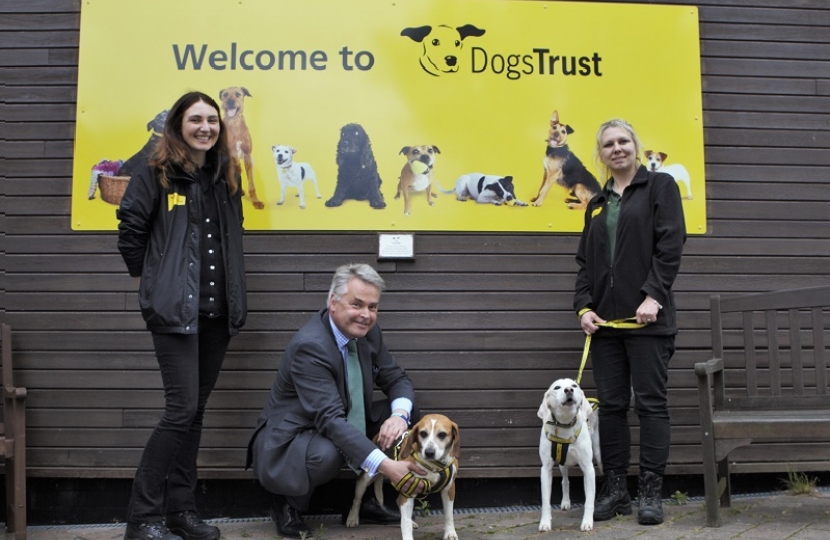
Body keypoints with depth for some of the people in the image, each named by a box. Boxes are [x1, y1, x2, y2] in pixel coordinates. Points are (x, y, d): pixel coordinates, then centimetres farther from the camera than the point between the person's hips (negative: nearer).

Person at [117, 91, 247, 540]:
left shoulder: (226, 176, 12)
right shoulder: (156, 174, -5)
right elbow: (130, 230, -4)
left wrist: (235, 298, 13)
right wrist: (149, 280, 2)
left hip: (217, 311, 6)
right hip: (175, 309, -6)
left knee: (195, 411, 9)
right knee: (182, 409, -11)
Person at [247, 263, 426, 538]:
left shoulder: (368, 332, -4)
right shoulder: (309, 345, -28)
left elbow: (397, 379, 4)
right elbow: (330, 420, -36)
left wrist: (399, 416, -22)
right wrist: (385, 465, -44)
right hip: (287, 444, -8)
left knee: (406, 411, -4)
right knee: (328, 453, -39)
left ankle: (366, 500, 7)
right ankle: (287, 503, -5)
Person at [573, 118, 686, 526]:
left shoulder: (659, 186, 3)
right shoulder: (597, 204, 19)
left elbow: (670, 244, -7)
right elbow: (585, 261, 16)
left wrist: (653, 296, -17)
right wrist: (584, 306, 2)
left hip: (647, 318, -5)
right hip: (605, 319, 5)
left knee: (650, 403, -2)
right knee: (610, 405, 5)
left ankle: (651, 492, 4)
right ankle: (615, 490, 12)